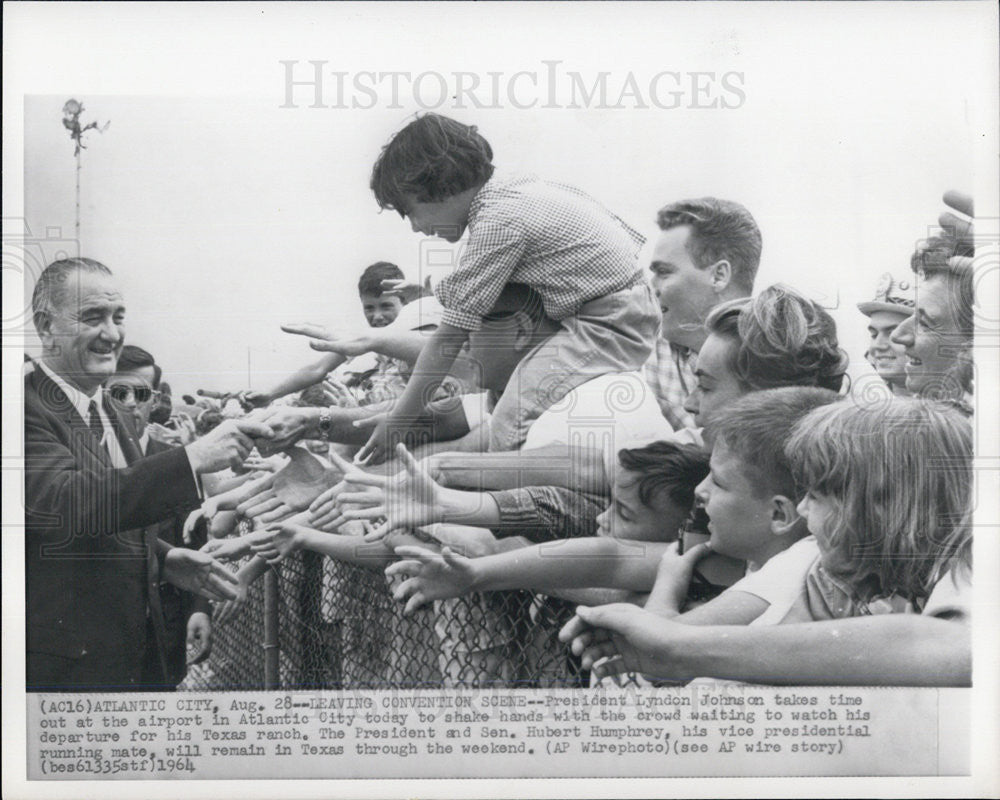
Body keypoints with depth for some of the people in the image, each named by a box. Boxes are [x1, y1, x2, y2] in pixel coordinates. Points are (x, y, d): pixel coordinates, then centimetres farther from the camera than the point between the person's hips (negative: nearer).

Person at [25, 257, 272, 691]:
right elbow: (67, 502, -34)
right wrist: (192, 457, -38)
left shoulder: (118, 420, 12)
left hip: (126, 651, 8)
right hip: (60, 664, -8)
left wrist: (164, 559, 2)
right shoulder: (29, 409, -17)